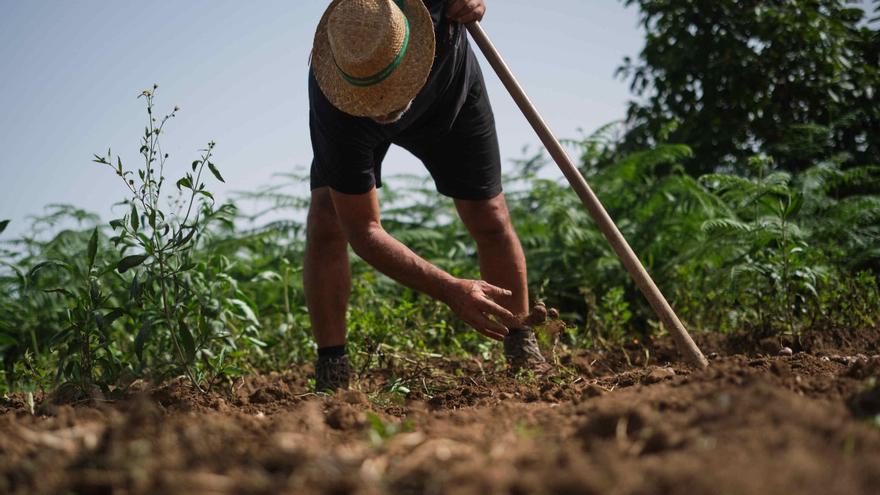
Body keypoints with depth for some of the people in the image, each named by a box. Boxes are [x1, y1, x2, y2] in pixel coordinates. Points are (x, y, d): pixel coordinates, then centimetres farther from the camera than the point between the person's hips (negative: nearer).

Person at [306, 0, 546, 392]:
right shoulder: (332, 104, -44)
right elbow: (362, 231, -38)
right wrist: (451, 291, -45)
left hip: (451, 92, 2)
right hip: (352, 128, -2)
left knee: (490, 221, -3)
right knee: (326, 223, -21)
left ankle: (524, 353, 16)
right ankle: (331, 376, -11)